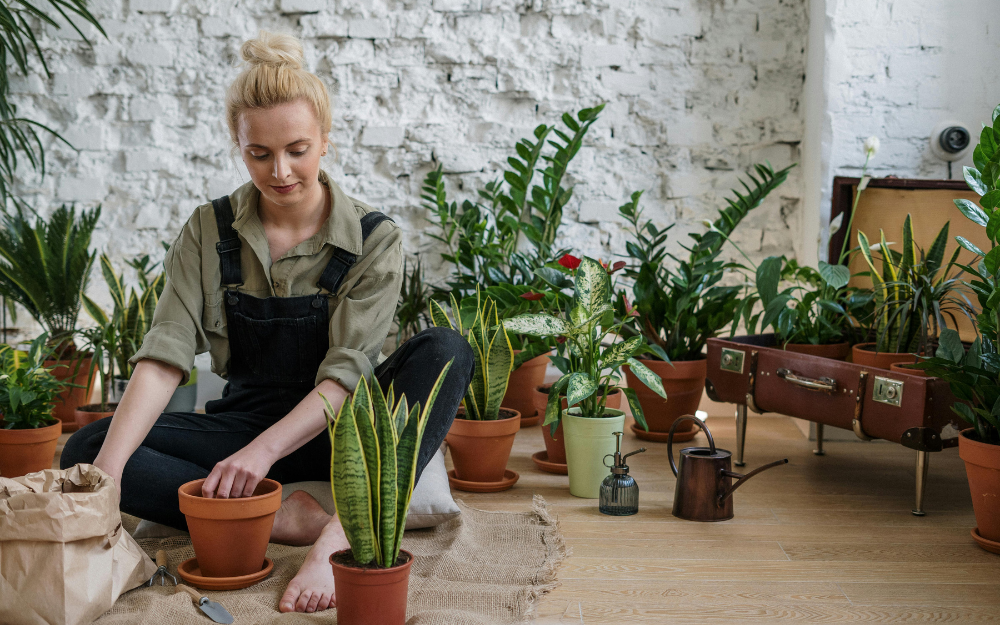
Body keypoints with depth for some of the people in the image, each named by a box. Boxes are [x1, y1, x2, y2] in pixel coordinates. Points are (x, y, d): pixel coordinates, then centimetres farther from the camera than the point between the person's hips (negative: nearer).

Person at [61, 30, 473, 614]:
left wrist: (265, 449, -33)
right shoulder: (210, 232, -3)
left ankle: (347, 529, -42)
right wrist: (107, 473, -28)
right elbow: (165, 356, -13)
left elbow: (346, 373, -16)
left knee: (445, 350, -29)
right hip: (244, 422, 2)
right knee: (85, 448, -21)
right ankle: (288, 517, -30)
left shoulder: (375, 239, -8)